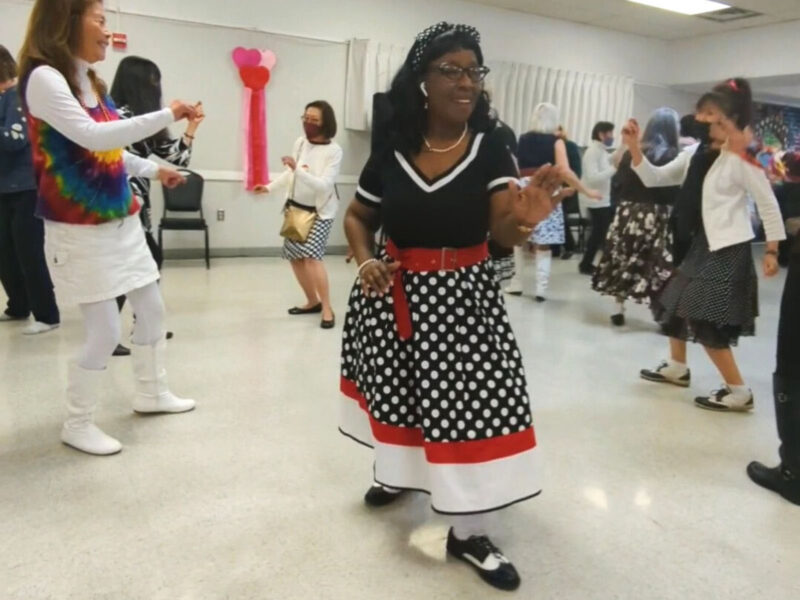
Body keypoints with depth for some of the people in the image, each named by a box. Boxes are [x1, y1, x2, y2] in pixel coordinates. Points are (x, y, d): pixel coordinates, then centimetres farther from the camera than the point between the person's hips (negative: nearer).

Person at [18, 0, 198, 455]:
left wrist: (155, 170, 10)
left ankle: (152, 393, 34)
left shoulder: (90, 81, 10)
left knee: (152, 308, 15)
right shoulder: (44, 78, -14)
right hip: (80, 229, -8)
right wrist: (166, 115, -24)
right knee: (105, 331, -5)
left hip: (121, 220, 8)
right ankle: (78, 425, 17)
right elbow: (92, 137, -26)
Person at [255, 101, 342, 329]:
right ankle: (312, 301, 25)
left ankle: (327, 308, -10)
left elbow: (324, 185, -27)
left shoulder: (334, 151, -18)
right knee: (295, 257, 8)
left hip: (321, 211, -6)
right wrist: (269, 187, 8)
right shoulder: (300, 143, -4)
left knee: (311, 256, -21)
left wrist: (298, 169, -35)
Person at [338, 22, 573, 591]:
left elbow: (503, 235, -16)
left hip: (462, 295, -1)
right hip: (393, 292, 2)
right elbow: (357, 216, 8)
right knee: (394, 386, 17)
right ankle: (397, 470, 49)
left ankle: (470, 533, 17)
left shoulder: (490, 148, -8)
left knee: (471, 401, -1)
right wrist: (365, 260, -11)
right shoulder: (391, 149, -4)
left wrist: (524, 219, -39)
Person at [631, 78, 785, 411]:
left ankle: (738, 392, 3)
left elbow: (769, 205, -9)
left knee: (706, 321, -9)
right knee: (674, 302, 18)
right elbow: (654, 178, 7)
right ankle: (677, 368, 37)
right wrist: (634, 146, -5)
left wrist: (772, 250, -10)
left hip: (729, 249, -8)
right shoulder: (696, 155, 7)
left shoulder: (742, 159, -12)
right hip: (703, 244, 8)